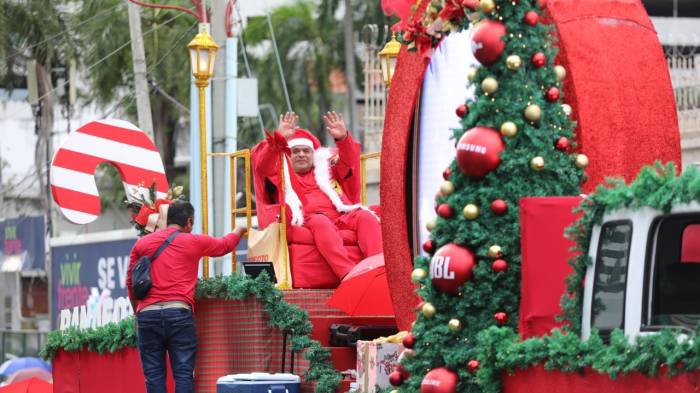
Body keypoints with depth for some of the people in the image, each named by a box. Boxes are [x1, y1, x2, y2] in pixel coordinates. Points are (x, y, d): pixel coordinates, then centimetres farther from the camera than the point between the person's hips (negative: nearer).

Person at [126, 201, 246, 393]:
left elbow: (130, 282, 15)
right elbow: (225, 244, 26)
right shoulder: (194, 242, 7)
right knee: (183, 373, -1)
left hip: (147, 313, 2)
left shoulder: (142, 244, 11)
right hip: (179, 312, -2)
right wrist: (239, 231, 48)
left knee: (154, 374, 3)